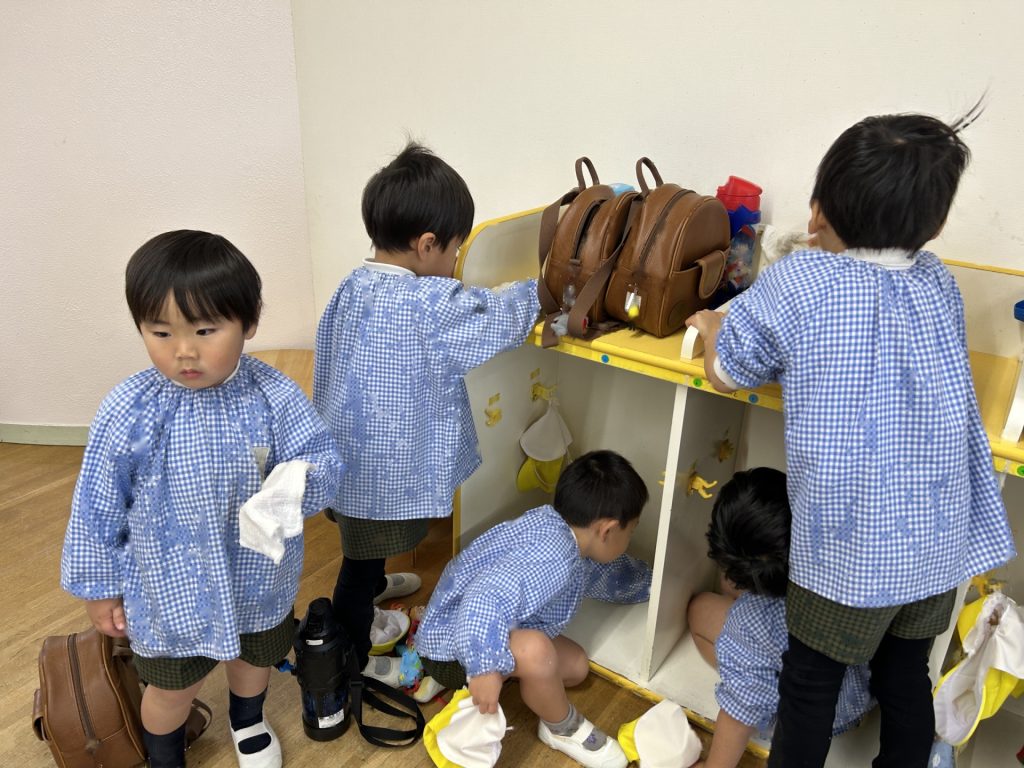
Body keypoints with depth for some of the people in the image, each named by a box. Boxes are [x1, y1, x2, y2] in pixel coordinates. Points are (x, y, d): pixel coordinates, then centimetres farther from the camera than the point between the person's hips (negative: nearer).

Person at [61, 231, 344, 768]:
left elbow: (325, 464, -17)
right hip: (169, 589, -2)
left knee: (255, 660, 28)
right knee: (174, 687, 20)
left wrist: (297, 482, -40)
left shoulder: (274, 396, -21)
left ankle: (248, 721, 64)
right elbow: (97, 509, -10)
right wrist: (99, 588, 0)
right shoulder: (128, 412, -23)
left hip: (259, 582, 2)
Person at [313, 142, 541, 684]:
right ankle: (353, 662, 32)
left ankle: (362, 617, 49)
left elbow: (327, 364, 8)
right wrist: (537, 290, 3)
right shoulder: (428, 303, -25)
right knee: (363, 562, 12)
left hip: (349, 456, 7)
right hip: (386, 470, -7)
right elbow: (496, 321, -13)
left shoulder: (352, 287, -1)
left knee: (364, 552, 27)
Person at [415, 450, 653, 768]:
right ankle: (563, 728, -1)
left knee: (576, 666, 12)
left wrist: (655, 582, 30)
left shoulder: (561, 527, -1)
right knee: (535, 651, -34)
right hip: (452, 646, -10)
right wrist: (485, 668, -40)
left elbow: (610, 573, 19)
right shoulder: (554, 558, -32)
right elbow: (486, 598, -44)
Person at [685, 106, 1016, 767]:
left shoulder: (798, 282, -15)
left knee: (812, 683, 16)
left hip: (849, 545, -4)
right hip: (943, 538, 5)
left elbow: (727, 375, -4)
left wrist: (712, 327, 15)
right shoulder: (940, 283, 0)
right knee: (907, 677, 23)